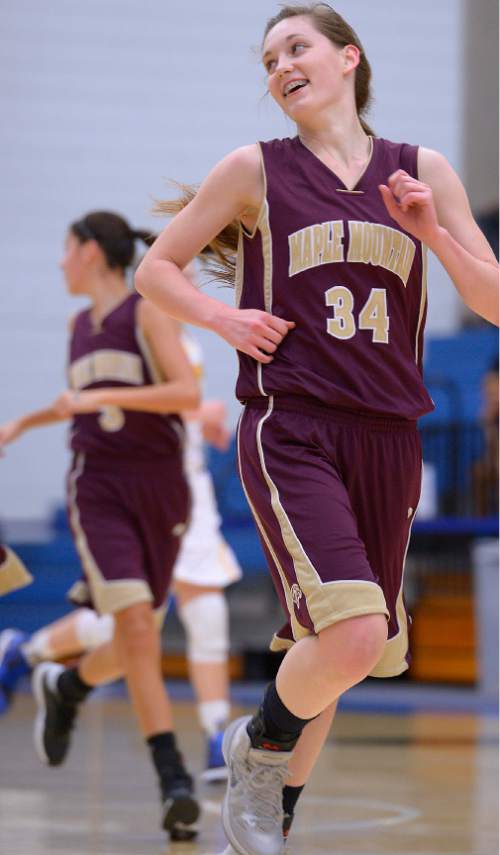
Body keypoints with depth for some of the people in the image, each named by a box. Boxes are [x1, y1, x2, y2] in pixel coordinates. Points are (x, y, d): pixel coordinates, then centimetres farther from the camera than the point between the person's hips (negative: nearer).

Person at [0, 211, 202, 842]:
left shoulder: (148, 312, -4)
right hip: (98, 488, 2)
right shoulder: (81, 325, 13)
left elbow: (187, 392, -17)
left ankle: (65, 686, 42)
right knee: (136, 627, -18)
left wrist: (102, 396, -22)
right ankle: (173, 779, -19)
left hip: (159, 488, -2)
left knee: (137, 640, 7)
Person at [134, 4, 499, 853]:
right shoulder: (256, 170, 4)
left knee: (340, 651, 9)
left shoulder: (423, 173, 10)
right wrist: (223, 319, -6)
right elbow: (154, 270, 11)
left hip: (387, 438, 4)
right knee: (352, 635, -23)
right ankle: (257, 746, 6)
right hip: (291, 433, -4)